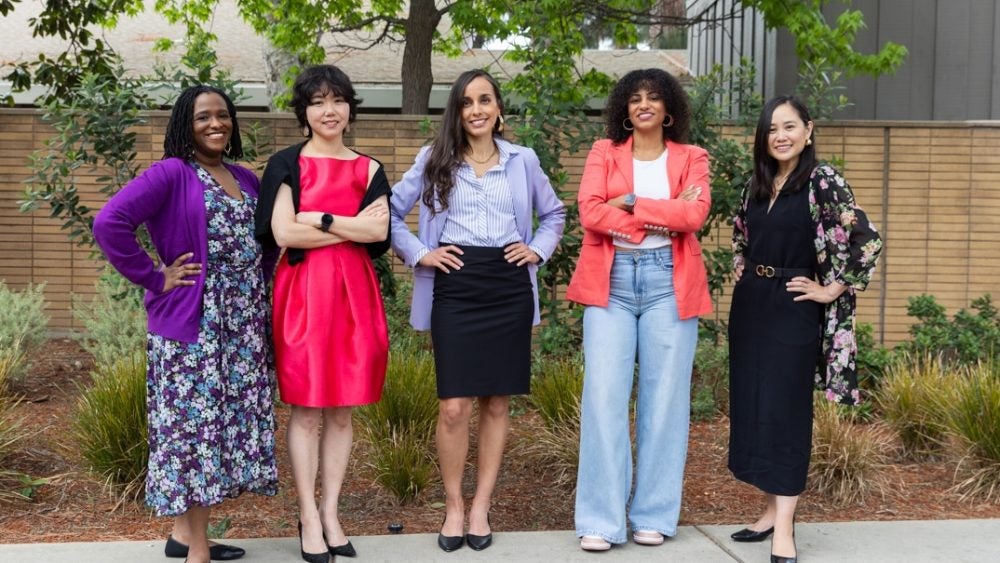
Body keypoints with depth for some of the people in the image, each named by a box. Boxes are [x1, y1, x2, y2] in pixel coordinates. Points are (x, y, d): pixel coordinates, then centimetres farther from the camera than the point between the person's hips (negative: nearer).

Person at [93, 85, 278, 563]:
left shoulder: (246, 179, 14)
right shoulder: (171, 174, -8)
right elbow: (109, 223, -18)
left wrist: (258, 278, 8)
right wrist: (154, 277, -14)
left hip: (243, 324, 7)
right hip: (192, 324, -7)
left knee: (230, 421, 10)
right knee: (194, 424, -4)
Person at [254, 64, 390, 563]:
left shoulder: (367, 169, 11)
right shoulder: (286, 164, 3)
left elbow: (379, 232, -3)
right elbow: (283, 233, -10)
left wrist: (320, 219, -9)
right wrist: (352, 228, -8)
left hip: (353, 292, 3)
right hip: (302, 291, -3)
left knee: (342, 408, 6)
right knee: (306, 407, 0)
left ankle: (331, 513, 15)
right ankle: (308, 518, 8)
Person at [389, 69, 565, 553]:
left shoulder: (523, 161, 9)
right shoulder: (434, 160, 6)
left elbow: (554, 213, 21)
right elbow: (391, 211, 8)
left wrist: (537, 251, 6)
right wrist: (419, 254, -3)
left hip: (509, 290, 2)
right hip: (454, 289, -1)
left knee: (497, 403, 5)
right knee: (453, 406, -7)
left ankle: (481, 508, 16)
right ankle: (453, 507, 10)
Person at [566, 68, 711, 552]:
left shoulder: (691, 158, 10)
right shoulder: (604, 152, 10)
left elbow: (694, 214, -8)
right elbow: (590, 212, -7)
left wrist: (632, 204, -10)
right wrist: (664, 218, -10)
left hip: (669, 283, 1)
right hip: (611, 282, 0)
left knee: (664, 398, 2)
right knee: (604, 395, -6)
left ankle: (654, 516, 12)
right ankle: (600, 520, -1)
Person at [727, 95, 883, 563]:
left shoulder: (823, 181, -10)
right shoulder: (756, 185, 10)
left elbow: (867, 241, -17)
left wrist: (830, 291, -13)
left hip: (792, 310, -7)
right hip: (750, 306, 7)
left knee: (785, 410, -7)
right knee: (751, 407, 8)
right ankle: (772, 511, 18)